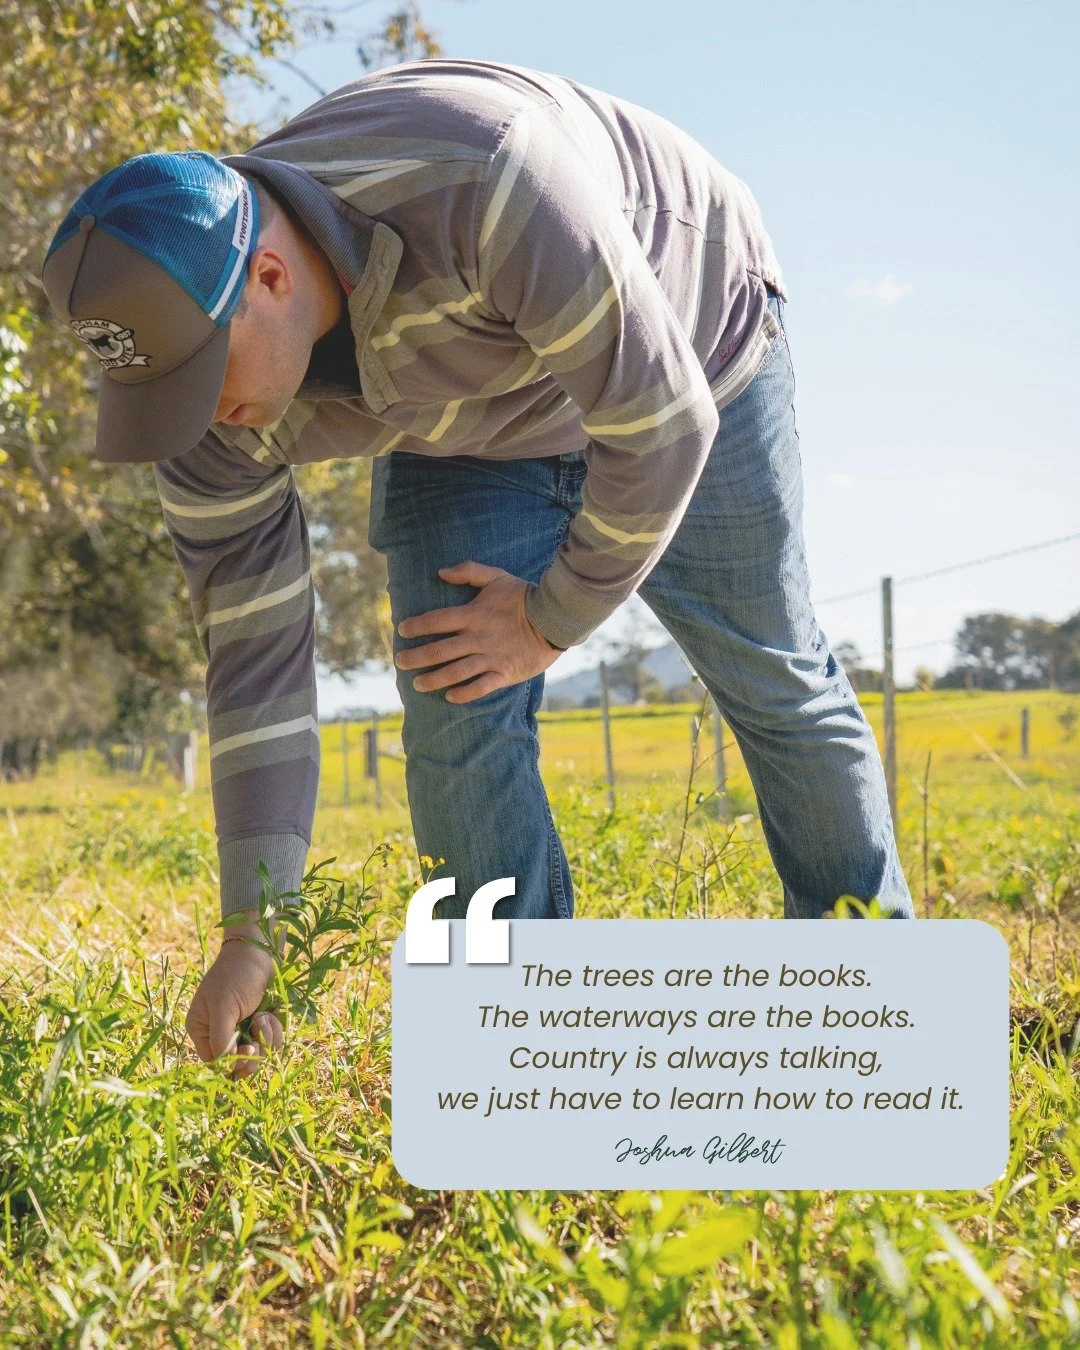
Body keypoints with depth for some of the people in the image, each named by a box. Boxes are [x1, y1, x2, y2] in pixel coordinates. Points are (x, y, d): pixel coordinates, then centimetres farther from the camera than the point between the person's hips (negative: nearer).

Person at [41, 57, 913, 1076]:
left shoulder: (480, 178, -44)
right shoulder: (201, 376, -25)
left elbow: (660, 418, -34)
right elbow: (253, 646, -18)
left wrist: (554, 618, -22)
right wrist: (254, 927, -18)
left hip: (688, 352, -3)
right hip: (461, 439, 4)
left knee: (772, 682, 8)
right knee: (455, 727, -11)